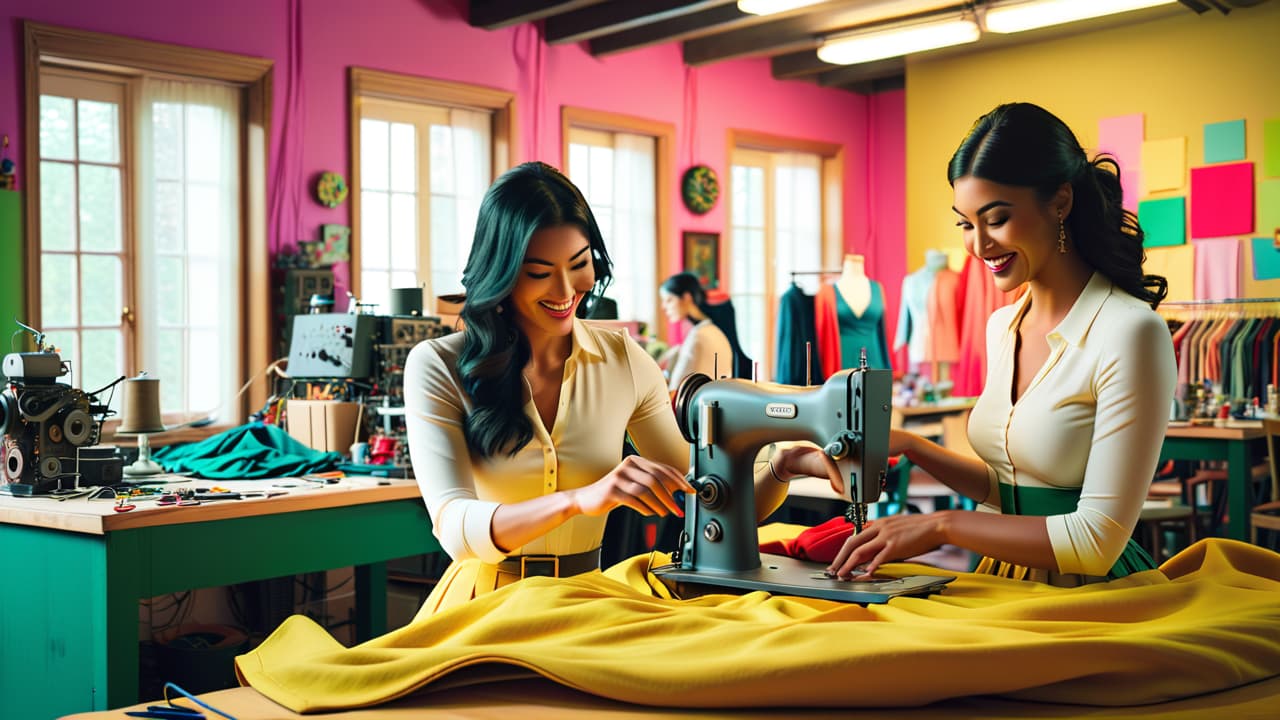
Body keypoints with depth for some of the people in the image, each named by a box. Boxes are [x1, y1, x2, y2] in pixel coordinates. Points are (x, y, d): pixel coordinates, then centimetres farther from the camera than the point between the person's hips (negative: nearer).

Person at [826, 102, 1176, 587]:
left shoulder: (1129, 334, -16)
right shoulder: (1002, 327, 8)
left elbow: (1099, 538, -17)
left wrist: (944, 524, -17)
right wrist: (910, 447, 3)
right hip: (1005, 583, 6)